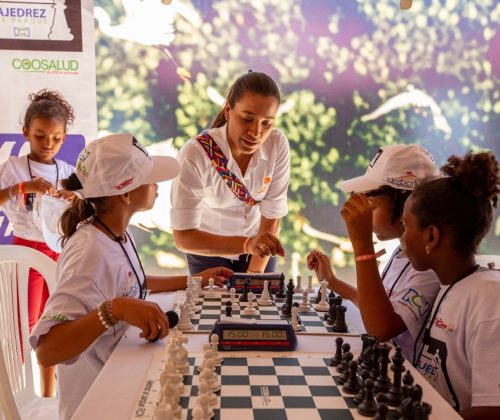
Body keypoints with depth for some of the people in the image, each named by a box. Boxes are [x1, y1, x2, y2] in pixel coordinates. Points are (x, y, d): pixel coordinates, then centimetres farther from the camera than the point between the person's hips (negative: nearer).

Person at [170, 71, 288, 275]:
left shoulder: (278, 145, -23)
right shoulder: (195, 154, -32)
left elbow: (272, 214, -15)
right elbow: (183, 237, -34)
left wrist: (256, 273, -19)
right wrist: (246, 244, -46)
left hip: (259, 245, 2)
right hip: (208, 248, -2)